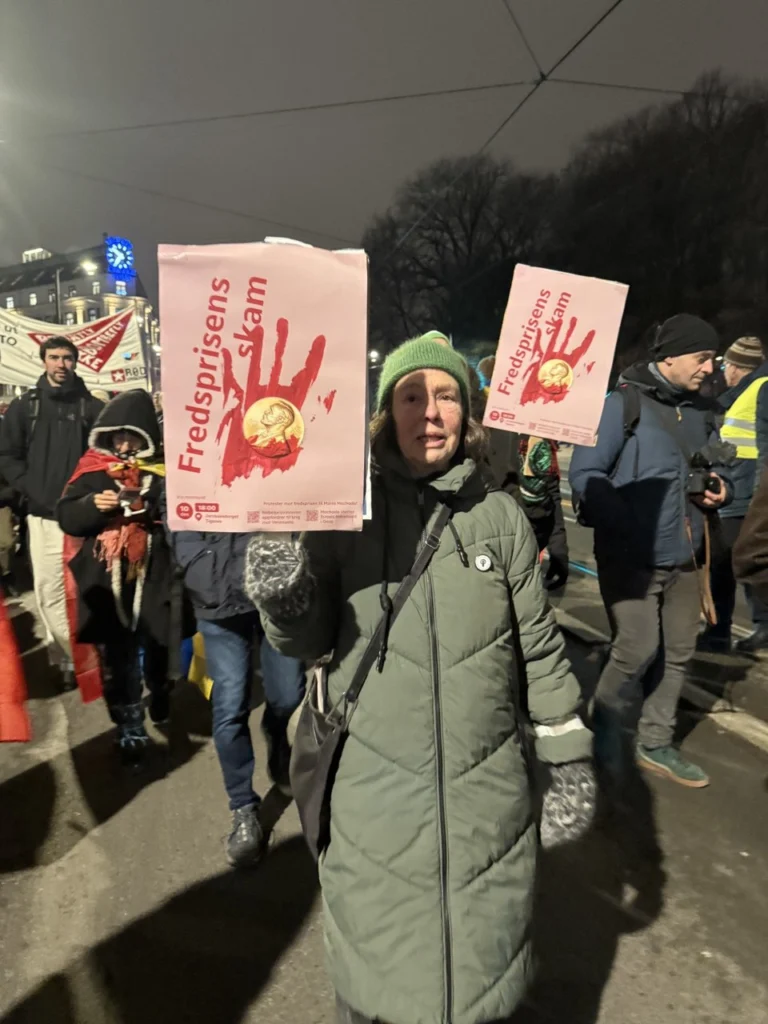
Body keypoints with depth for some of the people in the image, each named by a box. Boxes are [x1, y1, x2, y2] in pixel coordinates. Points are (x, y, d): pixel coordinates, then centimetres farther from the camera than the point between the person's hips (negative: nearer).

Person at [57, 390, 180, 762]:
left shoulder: (163, 469, -4)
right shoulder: (93, 470, 2)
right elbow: (66, 517, 1)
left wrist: (158, 504, -25)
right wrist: (93, 504, -17)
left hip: (152, 579, -1)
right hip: (108, 581, 1)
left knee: (153, 649, 17)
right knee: (118, 660, 7)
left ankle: (159, 693, 47)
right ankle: (130, 729, 21)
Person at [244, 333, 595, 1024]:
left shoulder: (501, 515, -3)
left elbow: (539, 646, 4)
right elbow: (311, 643, -4)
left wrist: (571, 762, 7)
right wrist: (284, 597, -24)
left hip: (488, 797, 1)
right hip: (374, 795, 0)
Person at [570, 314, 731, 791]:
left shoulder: (699, 411, 11)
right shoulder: (624, 403, -10)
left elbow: (712, 469, 23)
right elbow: (585, 474, -16)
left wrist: (720, 489, -1)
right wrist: (629, 530, -20)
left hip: (683, 556, 7)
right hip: (631, 556, -7)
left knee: (677, 652, 12)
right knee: (638, 649, -7)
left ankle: (656, 744, 30)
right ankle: (605, 733, 21)